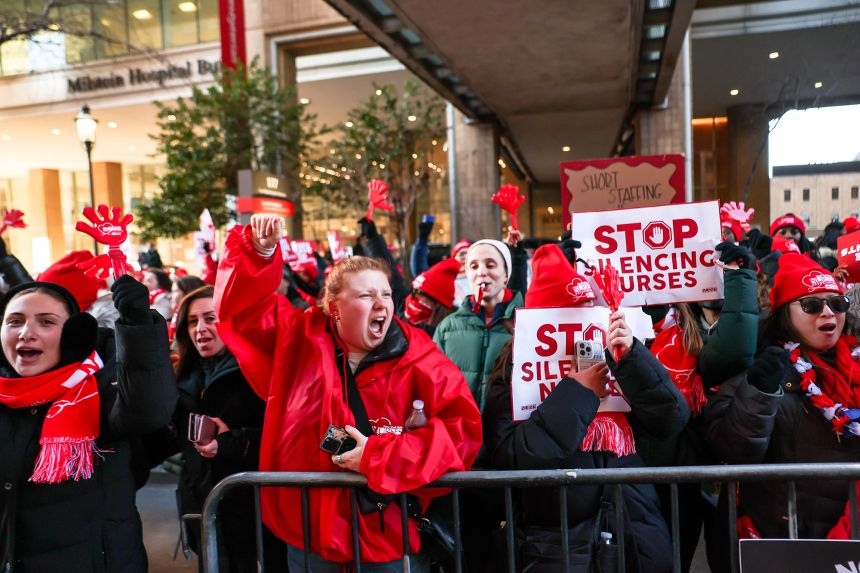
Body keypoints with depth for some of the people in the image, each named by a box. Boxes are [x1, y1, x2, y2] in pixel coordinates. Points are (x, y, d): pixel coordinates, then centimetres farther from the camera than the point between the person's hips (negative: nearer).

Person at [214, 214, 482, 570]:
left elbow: (463, 429, -14)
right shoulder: (299, 339, -2)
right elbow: (240, 304, 2)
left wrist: (381, 455, -20)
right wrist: (259, 252, -17)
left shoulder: (418, 357, -9)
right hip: (309, 531, 2)